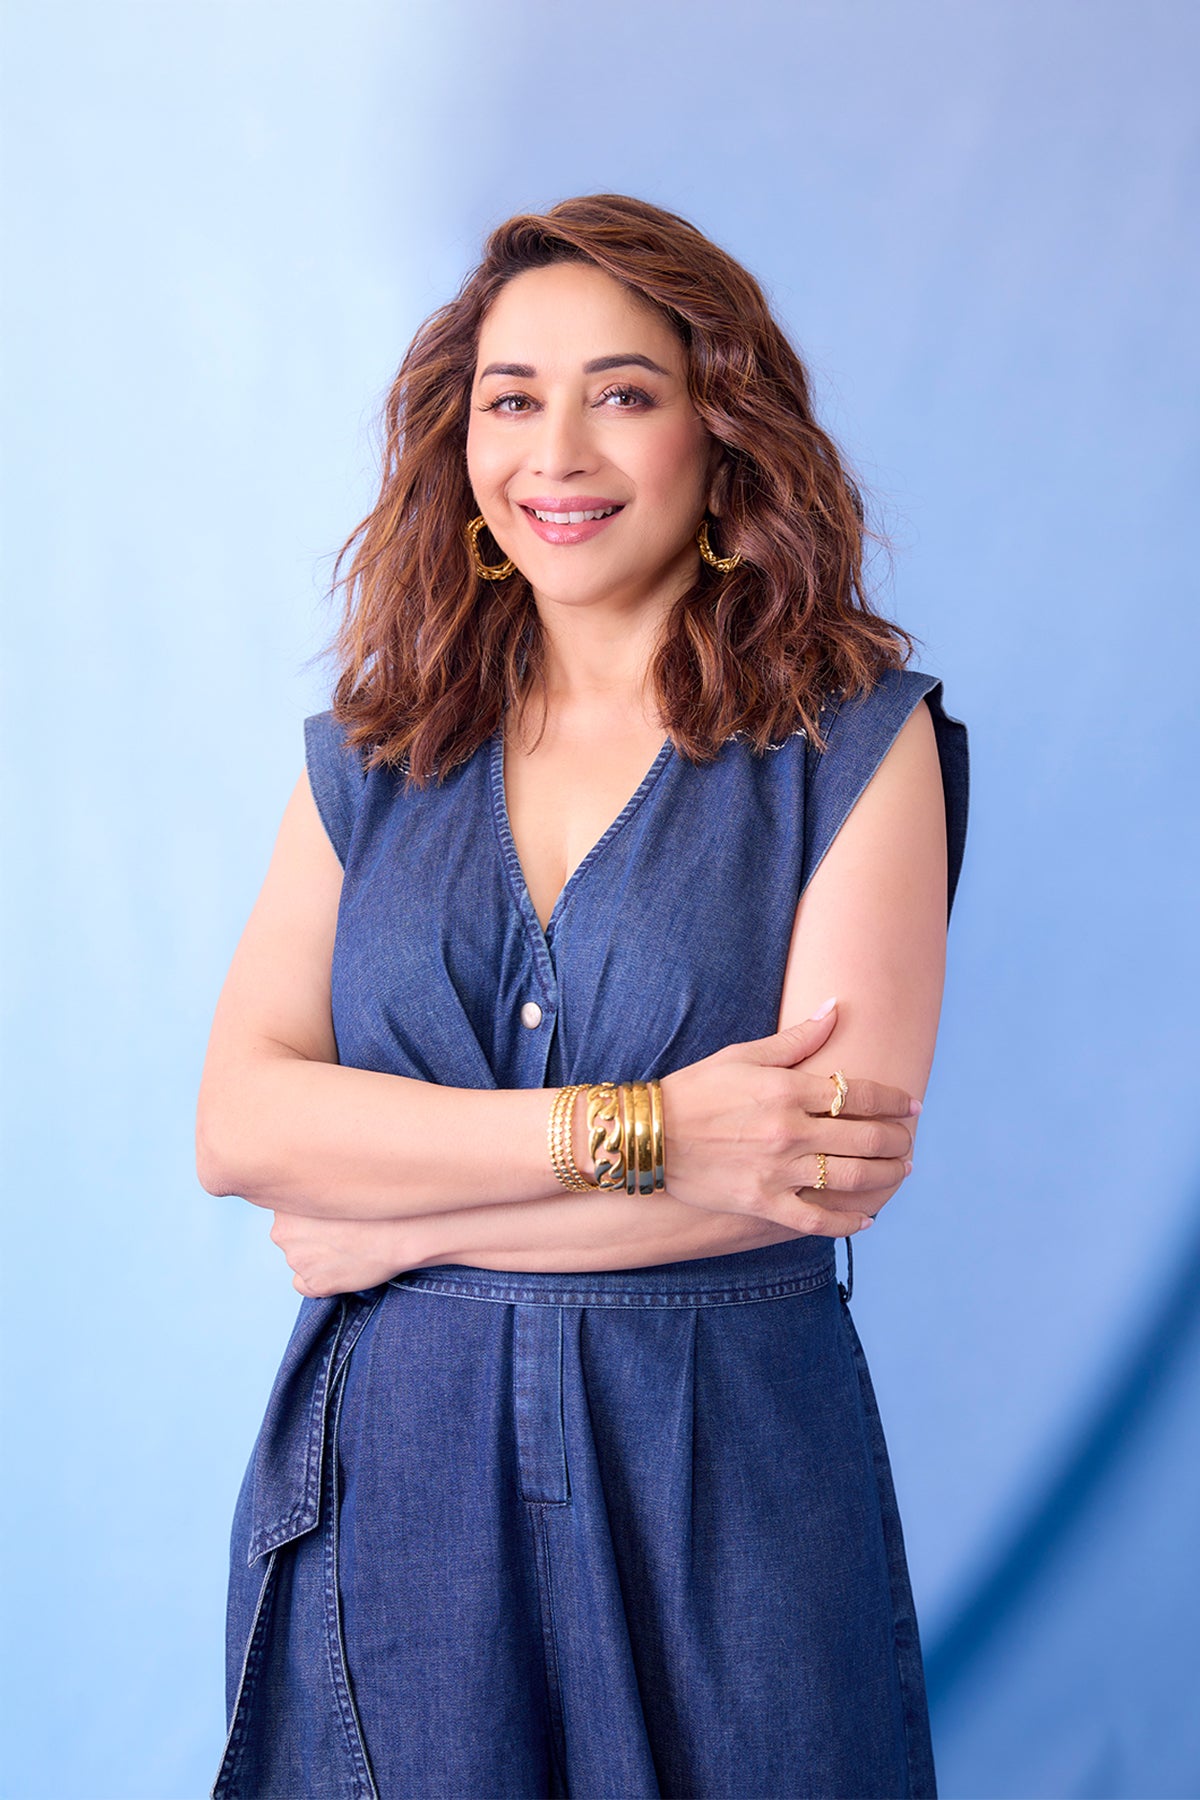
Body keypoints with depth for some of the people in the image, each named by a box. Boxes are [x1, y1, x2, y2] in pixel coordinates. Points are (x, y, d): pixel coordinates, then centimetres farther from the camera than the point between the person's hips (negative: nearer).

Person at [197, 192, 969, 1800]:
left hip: (721, 1485, -2)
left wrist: (397, 1226, -11)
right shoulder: (370, 757, 6)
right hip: (391, 1472, 2)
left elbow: (841, 1156, -14)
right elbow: (238, 1121, -5)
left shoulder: (856, 741, -3)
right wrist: (638, 1128, -17)